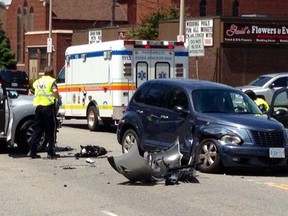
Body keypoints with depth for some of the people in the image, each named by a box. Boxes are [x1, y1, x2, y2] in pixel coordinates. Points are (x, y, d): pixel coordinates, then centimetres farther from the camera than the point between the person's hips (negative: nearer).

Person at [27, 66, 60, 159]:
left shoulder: (37, 81, 15)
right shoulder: (52, 81, -3)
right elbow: (55, 93, -12)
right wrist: (57, 97, 10)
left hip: (38, 106, 5)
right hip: (48, 106, -5)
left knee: (37, 129, 10)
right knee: (51, 130, 2)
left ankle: (32, 151, 4)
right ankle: (50, 152, 0)